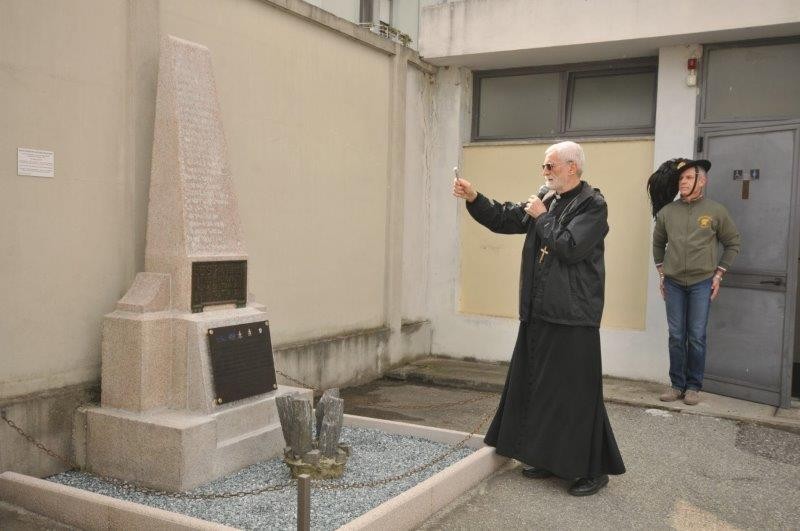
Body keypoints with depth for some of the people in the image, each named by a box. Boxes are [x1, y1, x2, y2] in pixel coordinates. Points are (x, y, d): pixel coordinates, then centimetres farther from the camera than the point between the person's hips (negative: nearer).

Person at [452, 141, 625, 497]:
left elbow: (570, 247, -21)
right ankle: (550, 458, 29)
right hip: (539, 314, 8)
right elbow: (504, 219, 13)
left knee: (577, 394, -2)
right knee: (538, 387, 15)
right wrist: (473, 198, 1)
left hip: (573, 318, -8)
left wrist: (542, 217, -10)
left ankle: (594, 470, 11)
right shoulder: (548, 201, 12)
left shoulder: (593, 205, -9)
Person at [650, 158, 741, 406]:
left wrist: (719, 274, 1)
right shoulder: (666, 212, 3)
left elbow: (733, 243, 6)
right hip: (673, 283, 2)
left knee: (696, 337, 1)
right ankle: (677, 384, 16)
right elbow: (658, 243, 17)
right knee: (676, 336, 6)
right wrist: (661, 272, 10)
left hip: (701, 283, -2)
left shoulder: (716, 211, -3)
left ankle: (693, 386, 13)